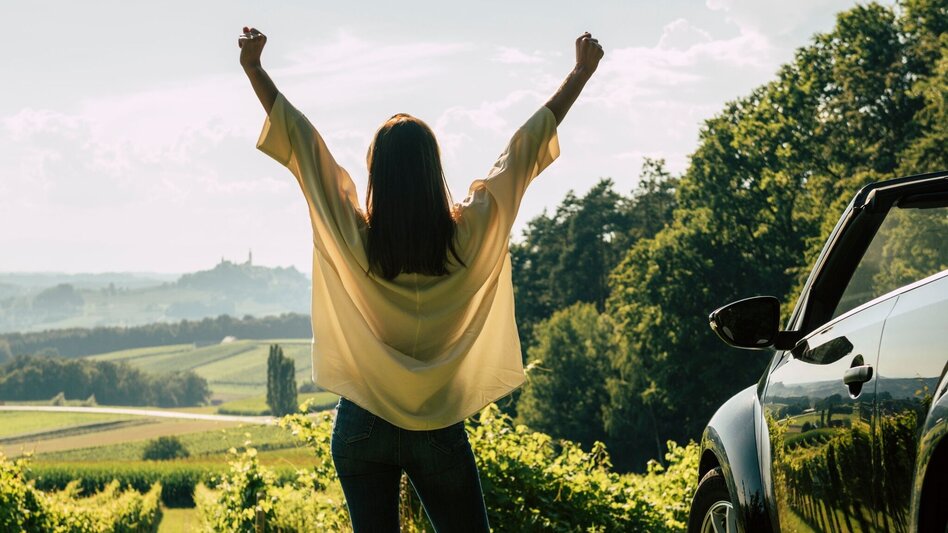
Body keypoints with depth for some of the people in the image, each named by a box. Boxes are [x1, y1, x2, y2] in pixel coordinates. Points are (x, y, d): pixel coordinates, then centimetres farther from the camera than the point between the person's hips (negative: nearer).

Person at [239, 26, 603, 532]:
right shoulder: (469, 237, -10)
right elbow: (527, 146, -1)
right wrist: (581, 73, 8)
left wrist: (253, 68, 1)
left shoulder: (351, 238, -11)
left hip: (362, 427, 1)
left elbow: (299, 139, -5)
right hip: (440, 430, 0)